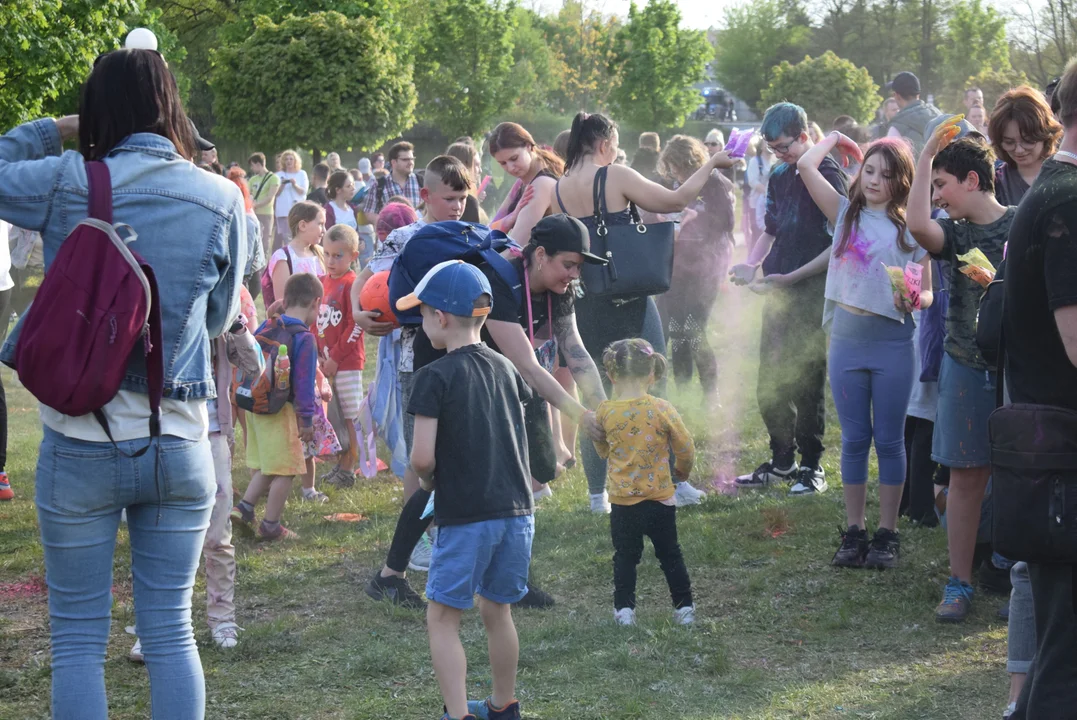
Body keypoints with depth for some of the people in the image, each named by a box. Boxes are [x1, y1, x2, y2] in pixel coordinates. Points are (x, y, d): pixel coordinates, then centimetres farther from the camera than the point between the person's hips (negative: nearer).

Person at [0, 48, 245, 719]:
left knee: (79, 639, 7)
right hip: (180, 445, 2)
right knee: (171, 633, 9)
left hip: (81, 446, -2)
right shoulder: (223, 200, -2)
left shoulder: (66, 183, -8)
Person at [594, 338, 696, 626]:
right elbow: (686, 448, -3)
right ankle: (684, 607, 17)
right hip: (660, 498, 0)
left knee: (625, 557, 13)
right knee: (670, 554, 14)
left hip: (622, 501, 0)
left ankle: (624, 608, 9)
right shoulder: (662, 409, -12)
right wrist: (682, 472, 17)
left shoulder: (605, 411, -9)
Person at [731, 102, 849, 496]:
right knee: (770, 382, 9)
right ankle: (782, 461, 21)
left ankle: (812, 467, 7)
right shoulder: (779, 177, 13)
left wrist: (797, 274, -18)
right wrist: (751, 264, 4)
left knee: (807, 381, -3)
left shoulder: (829, 175, -10)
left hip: (813, 293, -7)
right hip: (778, 292, 7)